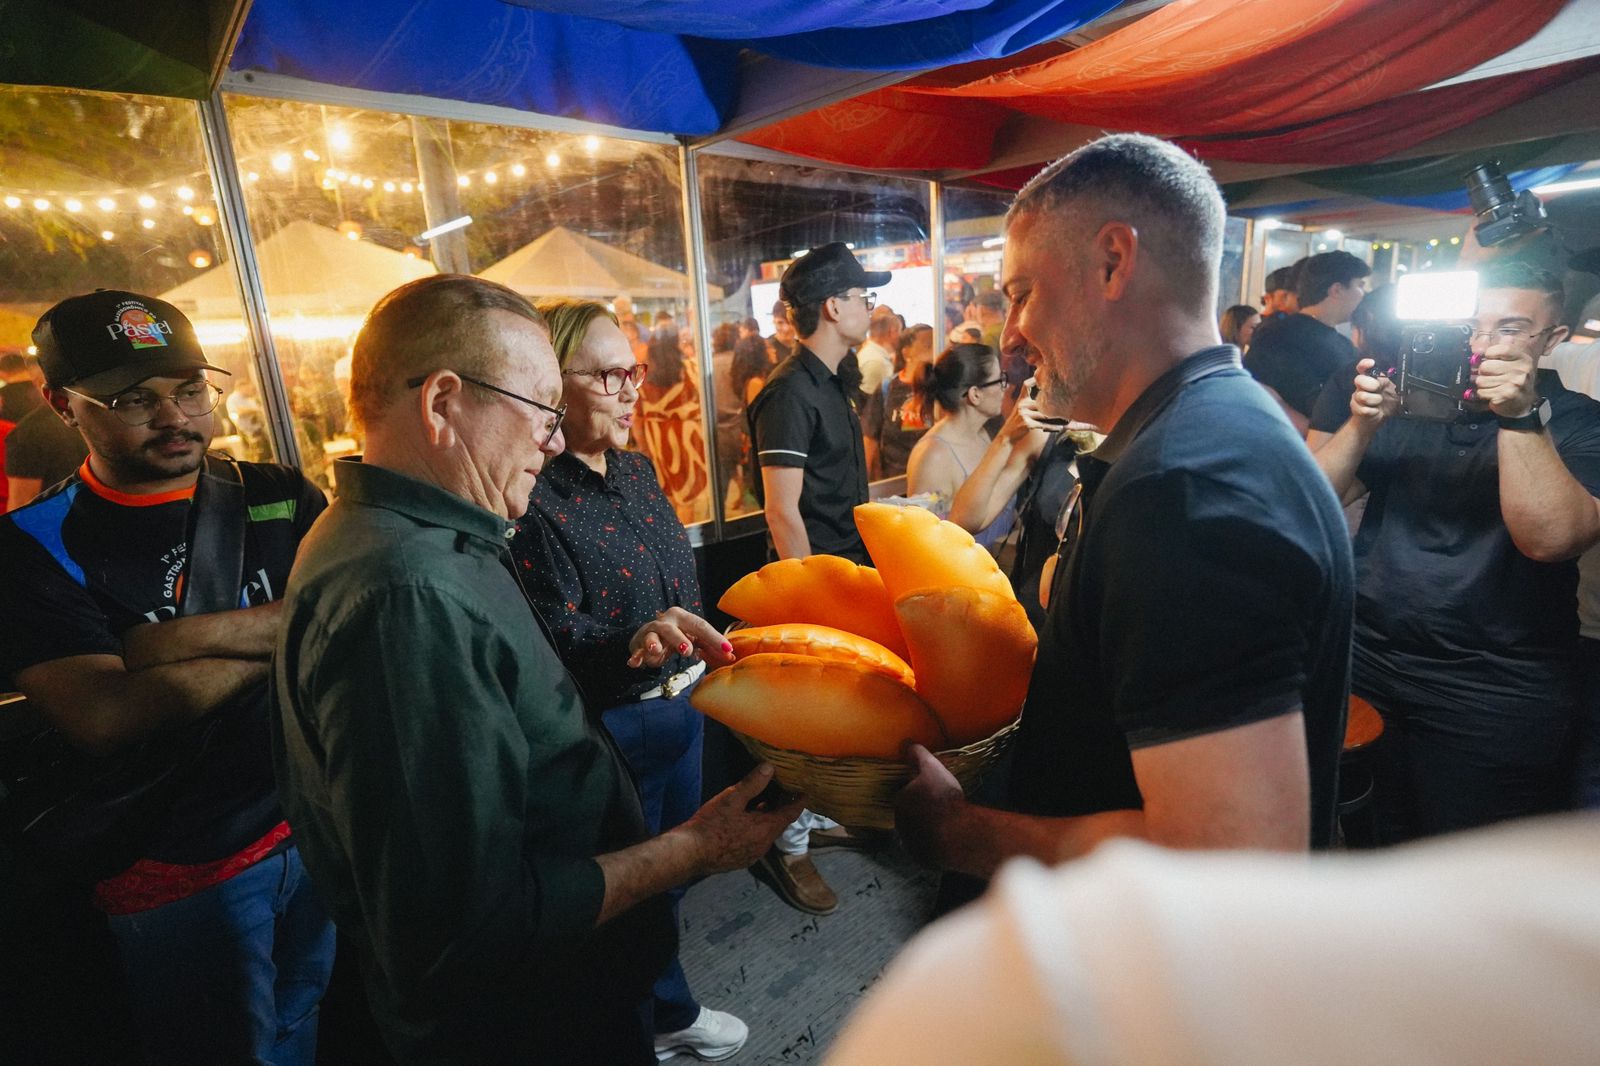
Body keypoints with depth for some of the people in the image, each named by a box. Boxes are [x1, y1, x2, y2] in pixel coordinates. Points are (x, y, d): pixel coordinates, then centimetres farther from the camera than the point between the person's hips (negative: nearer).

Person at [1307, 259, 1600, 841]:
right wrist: (1361, 424, -20)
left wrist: (1521, 417, -25)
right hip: (1362, 665, 2)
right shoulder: (1409, 396, 4)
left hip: (1493, 699, -2)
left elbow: (1551, 538, -19)